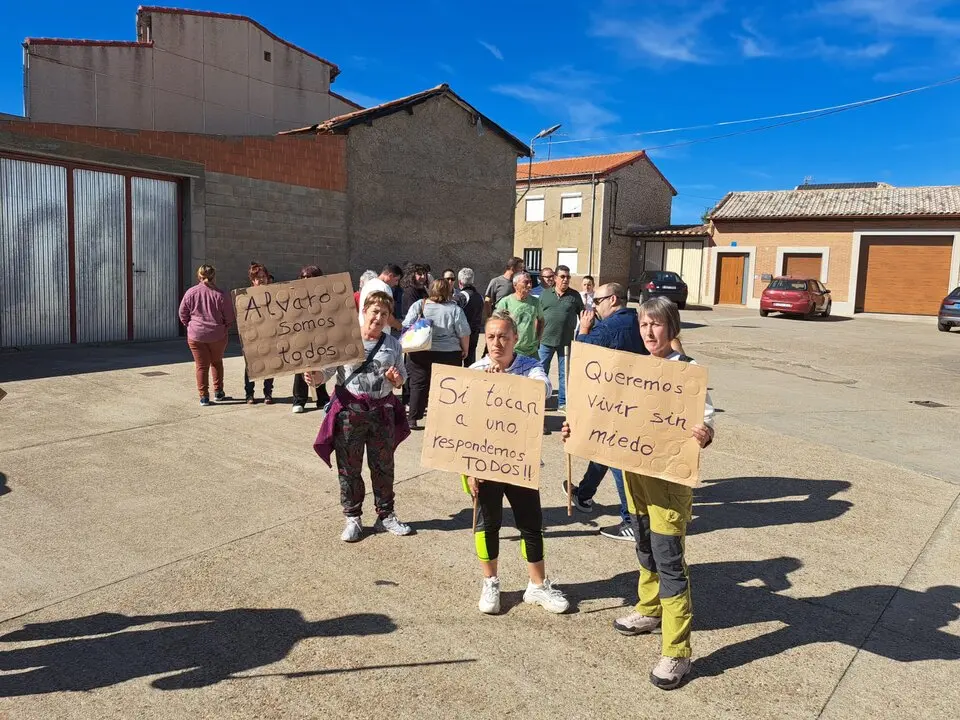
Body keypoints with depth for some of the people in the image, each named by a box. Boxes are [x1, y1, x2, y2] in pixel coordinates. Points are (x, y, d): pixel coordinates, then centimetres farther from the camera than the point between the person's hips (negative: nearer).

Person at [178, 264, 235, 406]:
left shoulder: (190, 293, -4)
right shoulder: (220, 294, -9)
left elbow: (183, 315, 4)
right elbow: (230, 318, -5)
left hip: (195, 336, 0)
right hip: (217, 336, 0)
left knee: (201, 366, 8)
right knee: (217, 362, 20)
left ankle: (204, 396, 7)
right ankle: (218, 392, 24)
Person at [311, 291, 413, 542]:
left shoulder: (393, 344, 6)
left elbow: (401, 378, 13)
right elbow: (326, 370, -6)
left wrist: (396, 379, -10)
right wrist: (315, 377, -27)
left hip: (382, 410, 3)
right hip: (350, 409, -2)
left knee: (383, 466, 11)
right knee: (349, 467, 6)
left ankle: (386, 515, 27)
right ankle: (352, 518, 22)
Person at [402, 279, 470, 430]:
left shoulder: (418, 306, -1)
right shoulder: (454, 309, -5)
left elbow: (406, 327, 1)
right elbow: (464, 333, -2)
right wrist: (465, 350, 12)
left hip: (420, 354, 1)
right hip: (448, 355, -1)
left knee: (419, 385, 10)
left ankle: (413, 419, 12)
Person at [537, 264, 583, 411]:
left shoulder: (575, 295, 3)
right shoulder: (545, 294, 5)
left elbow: (582, 316, 8)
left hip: (566, 341, 0)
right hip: (546, 340, 0)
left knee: (564, 373, 8)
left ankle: (562, 403, 17)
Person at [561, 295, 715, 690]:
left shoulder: (687, 370, -11)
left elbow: (705, 418, -19)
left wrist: (705, 434, -41)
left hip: (670, 473, -6)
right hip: (635, 468, 7)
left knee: (669, 560, -4)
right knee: (646, 549, 22)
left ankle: (676, 652, 6)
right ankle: (649, 610, 44)